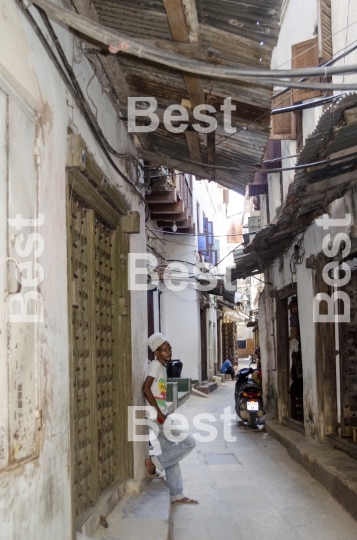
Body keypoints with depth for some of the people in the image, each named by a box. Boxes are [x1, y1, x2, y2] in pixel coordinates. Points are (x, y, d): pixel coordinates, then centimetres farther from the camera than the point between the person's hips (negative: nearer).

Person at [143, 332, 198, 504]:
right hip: (158, 417, -10)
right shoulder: (155, 365, -12)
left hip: (162, 417, 10)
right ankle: (154, 462, -2)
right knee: (189, 442, -9)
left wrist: (163, 413, 12)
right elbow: (145, 388, -23)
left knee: (171, 454, 11)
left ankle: (176, 495, 17)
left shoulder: (161, 367, 16)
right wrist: (159, 412, -21)